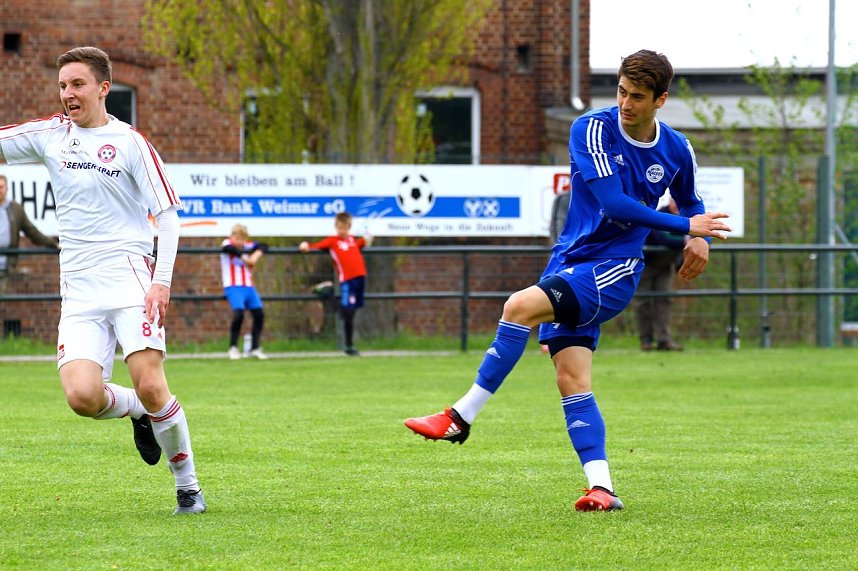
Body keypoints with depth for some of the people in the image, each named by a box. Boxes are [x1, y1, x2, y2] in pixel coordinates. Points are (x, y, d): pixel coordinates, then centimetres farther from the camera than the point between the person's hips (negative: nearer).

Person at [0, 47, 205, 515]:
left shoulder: (129, 142, -1)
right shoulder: (51, 134, 10)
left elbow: (167, 213, -2)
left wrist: (162, 282, -12)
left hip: (130, 281, -3)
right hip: (78, 293, 4)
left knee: (150, 388, -18)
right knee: (82, 396, -16)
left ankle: (187, 486, 2)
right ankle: (140, 411, 17)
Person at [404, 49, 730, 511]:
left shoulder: (676, 150, 5)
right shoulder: (592, 129, -5)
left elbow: (690, 201, 28)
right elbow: (612, 202, -16)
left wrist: (699, 237, 7)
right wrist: (685, 226, -15)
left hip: (614, 270, -2)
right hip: (569, 262, 2)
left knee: (521, 306, -27)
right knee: (571, 379, -10)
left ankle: (462, 416, -22)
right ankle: (602, 488, -9)